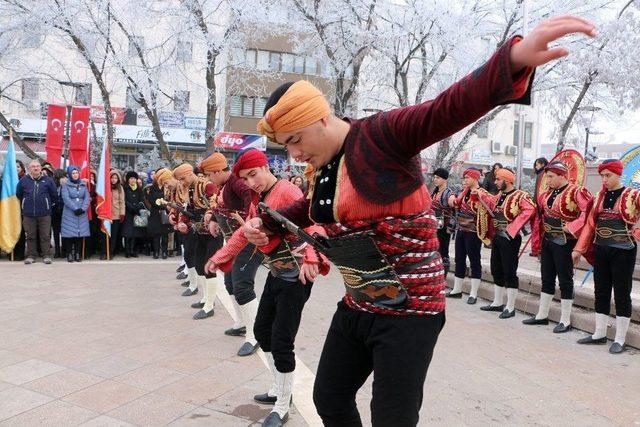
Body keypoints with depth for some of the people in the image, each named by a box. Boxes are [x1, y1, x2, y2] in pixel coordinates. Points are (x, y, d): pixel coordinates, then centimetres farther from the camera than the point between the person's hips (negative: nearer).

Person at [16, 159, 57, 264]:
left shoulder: (48, 180, 1)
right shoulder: (23, 180, 4)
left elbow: (54, 195, 8)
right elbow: (18, 195, 15)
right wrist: (25, 204, 16)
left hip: (44, 214, -1)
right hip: (28, 214, 2)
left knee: (45, 236, 1)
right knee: (30, 236, 8)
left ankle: (46, 256, 9)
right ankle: (31, 256, 17)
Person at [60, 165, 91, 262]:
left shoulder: (83, 185, 12)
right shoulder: (66, 185, 2)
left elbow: (87, 198, 4)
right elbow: (66, 198, -9)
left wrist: (83, 208, -11)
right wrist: (75, 209, -16)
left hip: (82, 213, 3)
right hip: (69, 213, -3)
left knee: (80, 233, 1)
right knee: (69, 233, -4)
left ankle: (78, 253, 8)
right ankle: (69, 254, 3)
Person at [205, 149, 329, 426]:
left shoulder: (287, 191, -16)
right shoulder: (258, 198, 11)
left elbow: (313, 225, -27)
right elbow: (244, 233, 21)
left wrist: (311, 258, -44)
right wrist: (219, 258, 17)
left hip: (295, 274, -9)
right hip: (276, 273, 9)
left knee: (281, 342, -5)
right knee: (262, 331, 17)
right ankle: (279, 390, 35)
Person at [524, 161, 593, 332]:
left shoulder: (576, 192, -14)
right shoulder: (547, 194, 9)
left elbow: (588, 211, -26)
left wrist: (571, 227, -26)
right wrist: (538, 242, 10)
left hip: (564, 242, -8)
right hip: (547, 241, 8)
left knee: (565, 280, 2)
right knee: (546, 278, 15)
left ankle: (565, 321, 12)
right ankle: (542, 315, 27)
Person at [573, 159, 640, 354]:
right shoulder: (599, 197, 9)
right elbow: (590, 224, 8)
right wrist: (579, 249, 6)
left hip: (623, 251, -5)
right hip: (600, 250, 5)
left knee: (621, 294, 2)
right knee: (601, 292, 12)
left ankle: (619, 340, 12)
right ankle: (599, 334, 23)